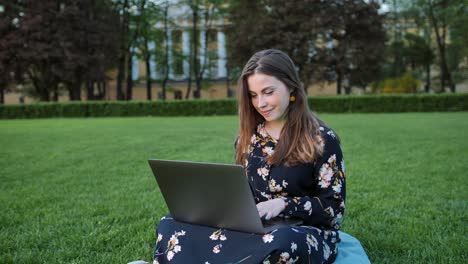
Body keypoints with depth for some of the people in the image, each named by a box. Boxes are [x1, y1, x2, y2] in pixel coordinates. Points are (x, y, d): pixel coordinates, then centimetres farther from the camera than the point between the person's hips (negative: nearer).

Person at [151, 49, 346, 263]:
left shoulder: (321, 139, -6)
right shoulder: (249, 137, 9)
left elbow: (334, 209, -6)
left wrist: (284, 204, -21)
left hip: (306, 233, -3)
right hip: (253, 228, 4)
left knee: (278, 243, -42)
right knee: (170, 226, -18)